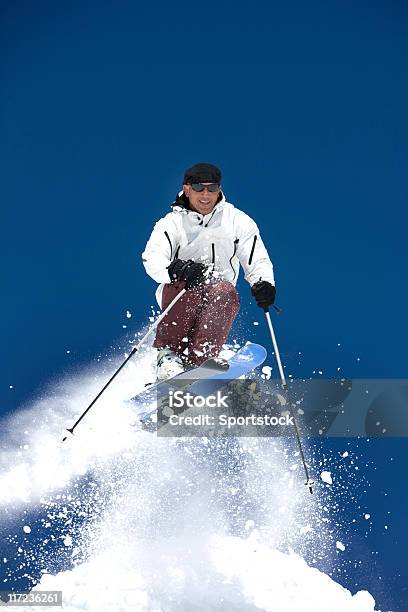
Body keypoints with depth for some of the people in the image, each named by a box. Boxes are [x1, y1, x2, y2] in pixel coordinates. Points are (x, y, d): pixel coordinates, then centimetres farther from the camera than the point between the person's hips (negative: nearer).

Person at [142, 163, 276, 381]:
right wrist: (176, 269, -41)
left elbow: (257, 261, 2)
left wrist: (264, 284, -22)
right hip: (179, 294, -1)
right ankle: (168, 354, -36)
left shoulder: (238, 221, 4)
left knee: (225, 291, -33)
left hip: (219, 298, 2)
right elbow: (152, 259, -18)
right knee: (190, 283, -35)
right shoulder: (171, 224, -2)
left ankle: (198, 360, -44)